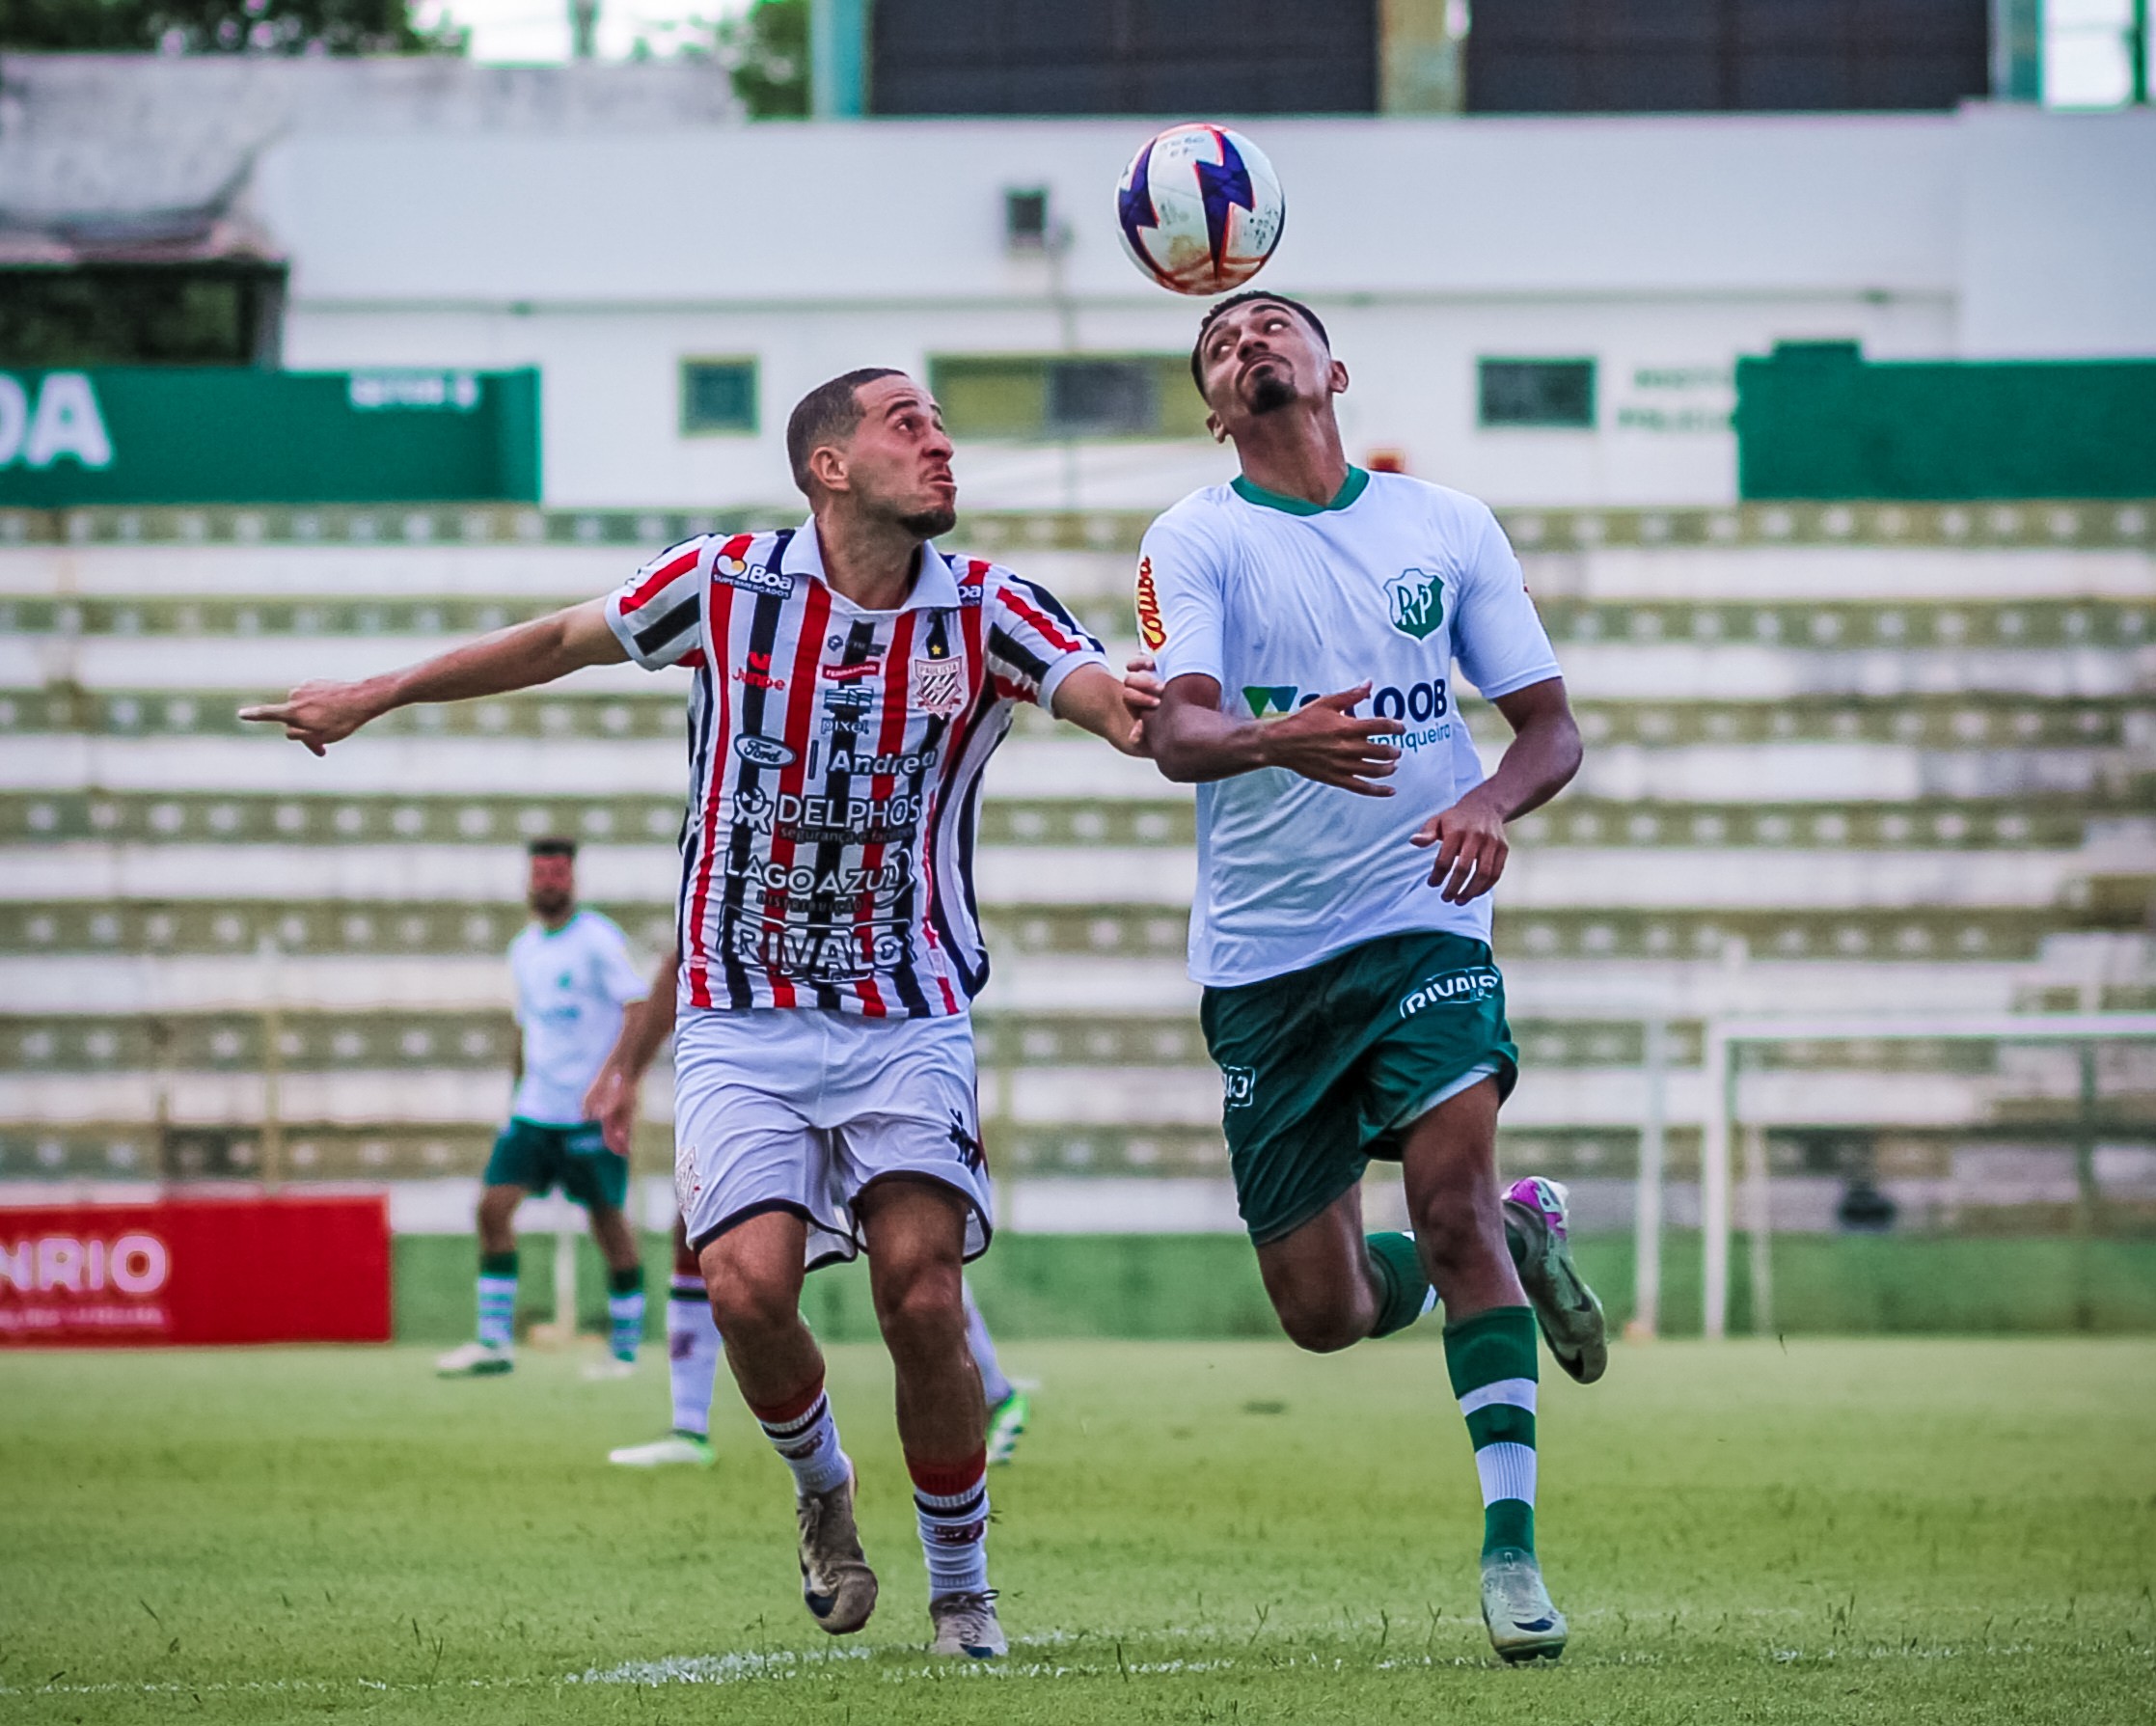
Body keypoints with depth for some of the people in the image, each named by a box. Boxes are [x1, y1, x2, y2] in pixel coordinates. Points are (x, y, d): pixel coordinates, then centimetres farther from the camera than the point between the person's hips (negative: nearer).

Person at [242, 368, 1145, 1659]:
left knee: (923, 1302, -14)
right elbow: (561, 641, 13)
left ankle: (962, 1587, 8)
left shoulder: (985, 609, -3)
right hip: (742, 1022, 0)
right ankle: (821, 1485, 15)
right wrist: (374, 696, 22)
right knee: (749, 1284, -19)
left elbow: (1125, 702, -17)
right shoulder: (725, 585, -2)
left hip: (909, 1019, 0)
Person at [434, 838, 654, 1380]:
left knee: (607, 1220, 0)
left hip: (592, 1112, -6)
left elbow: (639, 1009, -16)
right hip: (535, 1109, 6)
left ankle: (625, 1349, 10)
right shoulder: (524, 949, 14)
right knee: (494, 1205, -5)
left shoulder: (598, 939, -8)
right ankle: (494, 1342, -2)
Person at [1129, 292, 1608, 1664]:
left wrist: (1490, 806, -13)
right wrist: (1274, 741, -38)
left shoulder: (1447, 523, 7)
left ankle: (1513, 1548, -18)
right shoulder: (1195, 540, 0)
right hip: (1262, 952, 0)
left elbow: (1552, 724, 9)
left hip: (1421, 922, 0)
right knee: (1322, 1311, 3)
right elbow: (1171, 731, -16)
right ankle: (1518, 1240, 35)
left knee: (1452, 1195, -24)